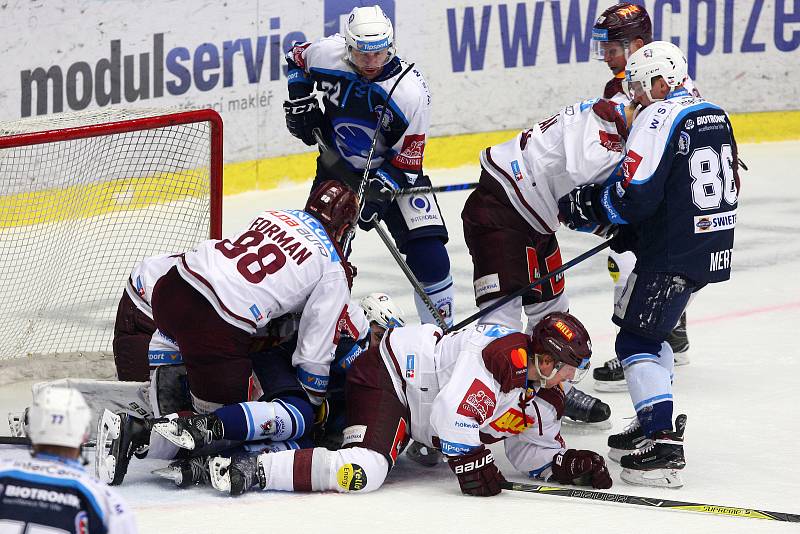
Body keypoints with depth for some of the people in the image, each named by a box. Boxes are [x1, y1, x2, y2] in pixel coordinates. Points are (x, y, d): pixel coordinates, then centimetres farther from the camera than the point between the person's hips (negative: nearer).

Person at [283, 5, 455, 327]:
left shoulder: (411, 91, -26)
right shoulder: (327, 54, -19)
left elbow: (406, 161, -20)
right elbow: (296, 58, 8)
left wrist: (377, 194, -30)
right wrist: (300, 102, -3)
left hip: (393, 171, -2)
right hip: (337, 169, 2)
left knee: (428, 256, -15)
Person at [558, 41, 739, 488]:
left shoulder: (659, 118, -14)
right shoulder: (714, 114, 13)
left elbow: (636, 197, -21)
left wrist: (587, 205, -3)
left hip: (673, 254, -9)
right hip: (713, 249, 9)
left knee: (637, 340, -6)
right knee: (650, 330, 24)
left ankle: (663, 447, -16)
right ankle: (655, 426, 30)